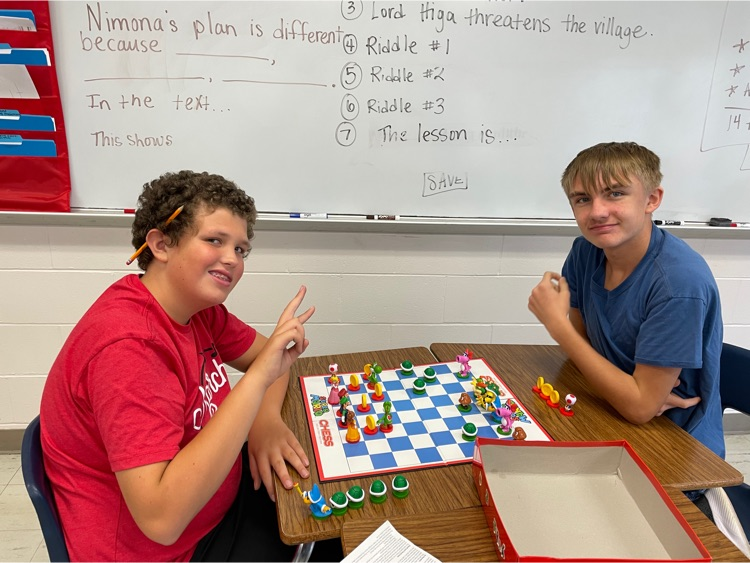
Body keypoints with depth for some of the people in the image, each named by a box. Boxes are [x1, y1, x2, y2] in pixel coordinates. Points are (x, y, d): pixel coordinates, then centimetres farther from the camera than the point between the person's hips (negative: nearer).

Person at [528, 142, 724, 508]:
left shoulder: (680, 282, -26)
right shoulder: (586, 251, -8)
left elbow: (640, 407, -24)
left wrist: (557, 324, -23)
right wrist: (642, 391, -16)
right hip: (617, 421, 5)